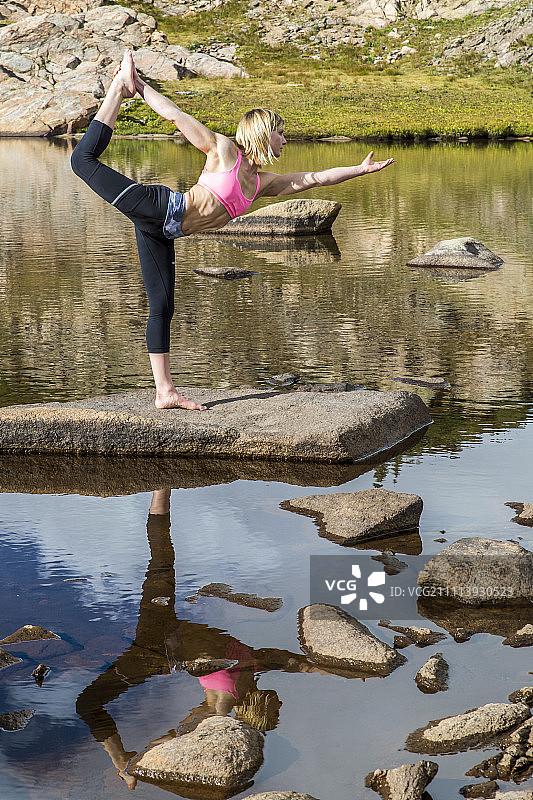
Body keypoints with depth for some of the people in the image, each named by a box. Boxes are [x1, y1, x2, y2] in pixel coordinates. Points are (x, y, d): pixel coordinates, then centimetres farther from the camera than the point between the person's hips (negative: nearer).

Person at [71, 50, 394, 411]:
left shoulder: (261, 182, 17)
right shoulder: (224, 150, -2)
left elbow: (314, 178, 19)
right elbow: (178, 116, -4)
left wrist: (360, 169, 17)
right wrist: (141, 89, -11)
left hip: (163, 234, 7)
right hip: (159, 207, -7)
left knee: (162, 307, 4)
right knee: (85, 158, -15)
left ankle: (165, 392, 3)